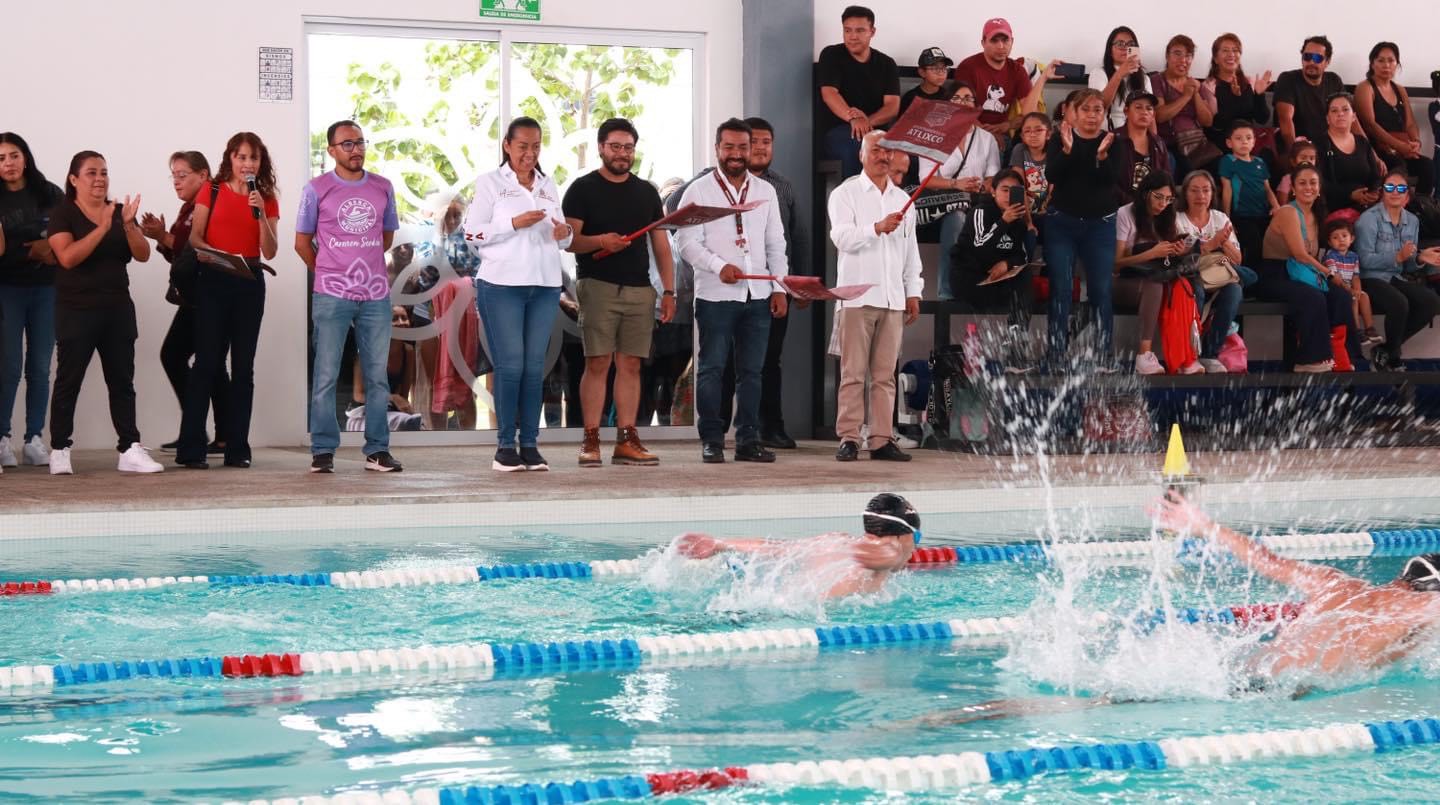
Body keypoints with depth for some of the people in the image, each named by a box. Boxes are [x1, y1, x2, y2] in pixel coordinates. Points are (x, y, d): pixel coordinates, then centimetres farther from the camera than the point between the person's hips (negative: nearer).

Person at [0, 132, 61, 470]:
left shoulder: (50, 194, 5)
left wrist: (53, 247, -10)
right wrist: (32, 252, -16)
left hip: (46, 289, 2)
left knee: (40, 367, 2)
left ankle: (33, 439, 6)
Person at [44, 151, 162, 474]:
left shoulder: (121, 211, 9)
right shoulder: (63, 213, -4)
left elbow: (143, 255, 1)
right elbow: (67, 257, -19)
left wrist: (128, 225, -17)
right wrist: (102, 228, -24)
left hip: (117, 308, 5)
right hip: (76, 311, -5)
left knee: (122, 381, 3)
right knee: (68, 381, -1)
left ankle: (130, 450, 3)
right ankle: (59, 452, 3)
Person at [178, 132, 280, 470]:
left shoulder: (267, 199, 9)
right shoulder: (211, 192, 4)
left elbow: (269, 252, 2)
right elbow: (195, 237, 0)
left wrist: (260, 213, -10)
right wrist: (206, 251, -22)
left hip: (250, 283, 3)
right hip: (213, 280, -3)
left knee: (243, 366, 4)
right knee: (207, 362, -7)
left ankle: (237, 449, 8)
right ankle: (190, 449, -6)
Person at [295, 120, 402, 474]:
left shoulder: (382, 188, 9)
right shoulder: (317, 189, 1)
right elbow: (302, 242, 7)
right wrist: (328, 273, 9)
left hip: (376, 296, 3)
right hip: (331, 298, -3)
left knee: (377, 375, 5)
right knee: (326, 376, -3)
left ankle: (377, 450, 10)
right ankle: (323, 450, 2)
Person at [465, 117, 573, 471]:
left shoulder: (548, 185, 16)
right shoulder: (490, 183, 2)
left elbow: (562, 237, 21)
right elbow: (472, 233, -4)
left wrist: (564, 234, -2)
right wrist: (514, 224, -15)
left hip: (545, 286, 4)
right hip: (502, 286, -4)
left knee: (535, 366, 3)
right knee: (510, 365, -7)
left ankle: (530, 444, 7)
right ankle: (505, 445, -1)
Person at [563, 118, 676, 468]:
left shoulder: (646, 192, 15)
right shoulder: (583, 189, 3)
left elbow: (661, 243, 15)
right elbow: (568, 240, -4)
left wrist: (669, 291, 7)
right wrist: (599, 241, -23)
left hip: (640, 290, 4)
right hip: (598, 287, -4)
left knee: (630, 365, 2)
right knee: (597, 363, -7)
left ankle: (626, 440, 4)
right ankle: (591, 440, -5)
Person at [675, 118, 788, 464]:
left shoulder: (765, 191, 14)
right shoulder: (699, 191, 2)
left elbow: (776, 244, 15)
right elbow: (688, 242, -6)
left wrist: (779, 287, 6)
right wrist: (719, 266, -20)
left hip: (758, 296, 4)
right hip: (715, 295, -3)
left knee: (751, 371, 5)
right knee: (711, 368, -2)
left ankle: (748, 439, 10)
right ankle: (711, 441, 2)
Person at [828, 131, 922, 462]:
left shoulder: (902, 199, 18)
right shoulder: (846, 193, 3)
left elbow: (911, 249, 21)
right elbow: (842, 237, -11)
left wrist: (913, 292, 15)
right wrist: (878, 228, -23)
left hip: (893, 298, 5)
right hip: (858, 295, -4)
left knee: (885, 373, 3)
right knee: (853, 372, -6)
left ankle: (882, 440, 4)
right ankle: (848, 439, -4)